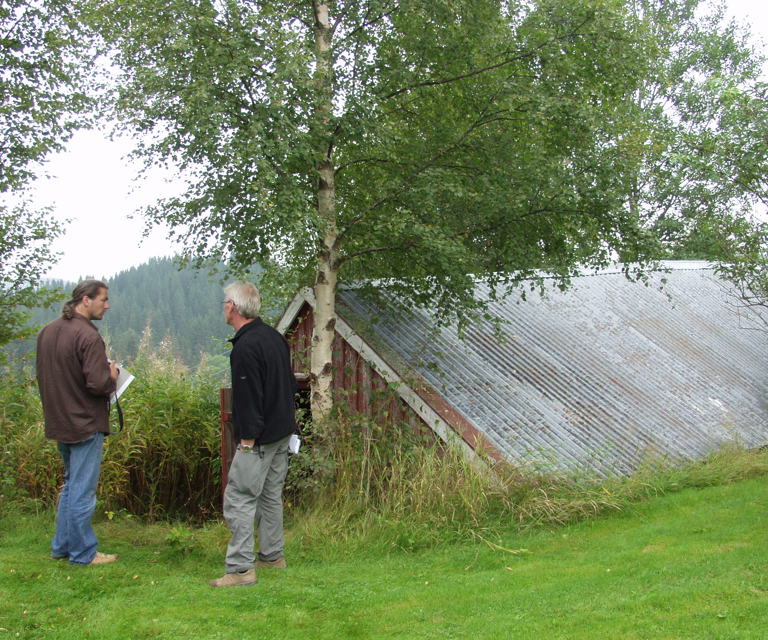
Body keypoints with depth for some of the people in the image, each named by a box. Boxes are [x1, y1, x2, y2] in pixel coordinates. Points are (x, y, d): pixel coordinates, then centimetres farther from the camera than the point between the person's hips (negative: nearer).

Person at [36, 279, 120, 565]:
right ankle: (83, 553, 10)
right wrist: (112, 376, -5)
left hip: (58, 422, 9)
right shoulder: (88, 336, -20)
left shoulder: (47, 332, 7)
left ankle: (61, 546, 27)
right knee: (82, 491, 1)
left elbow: (42, 376, 15)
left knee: (71, 485, 21)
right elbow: (98, 383, -24)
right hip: (85, 424, -8)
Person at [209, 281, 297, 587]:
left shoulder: (245, 347, -20)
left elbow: (248, 398, -22)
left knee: (239, 499, -5)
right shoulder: (274, 336, 10)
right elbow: (289, 383, 18)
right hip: (283, 432, 10)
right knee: (271, 496, 18)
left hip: (258, 438, -10)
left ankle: (240, 568, -5)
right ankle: (272, 556, 26)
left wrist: (247, 441, -18)